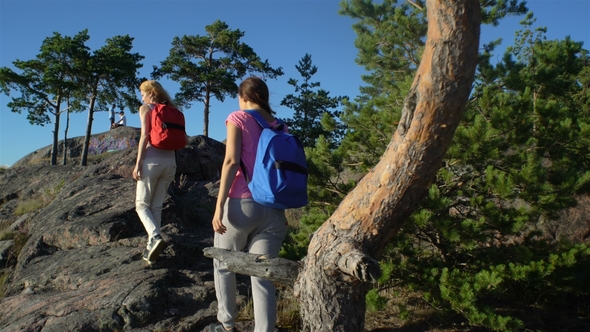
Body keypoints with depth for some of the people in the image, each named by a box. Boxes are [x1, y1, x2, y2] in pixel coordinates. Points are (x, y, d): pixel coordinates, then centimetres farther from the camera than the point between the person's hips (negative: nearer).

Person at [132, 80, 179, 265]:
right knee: (157, 206, 12)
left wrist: (138, 163, -11)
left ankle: (155, 237, -20)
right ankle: (151, 247, 11)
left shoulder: (146, 108, 1)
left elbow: (145, 135, -10)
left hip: (152, 160, -5)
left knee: (142, 204, 4)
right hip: (170, 161, 5)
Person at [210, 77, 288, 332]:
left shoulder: (238, 118, 0)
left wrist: (219, 205, -13)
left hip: (241, 205, -4)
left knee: (223, 265, 18)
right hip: (273, 210, 4)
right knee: (263, 277, 4)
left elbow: (232, 162, -12)